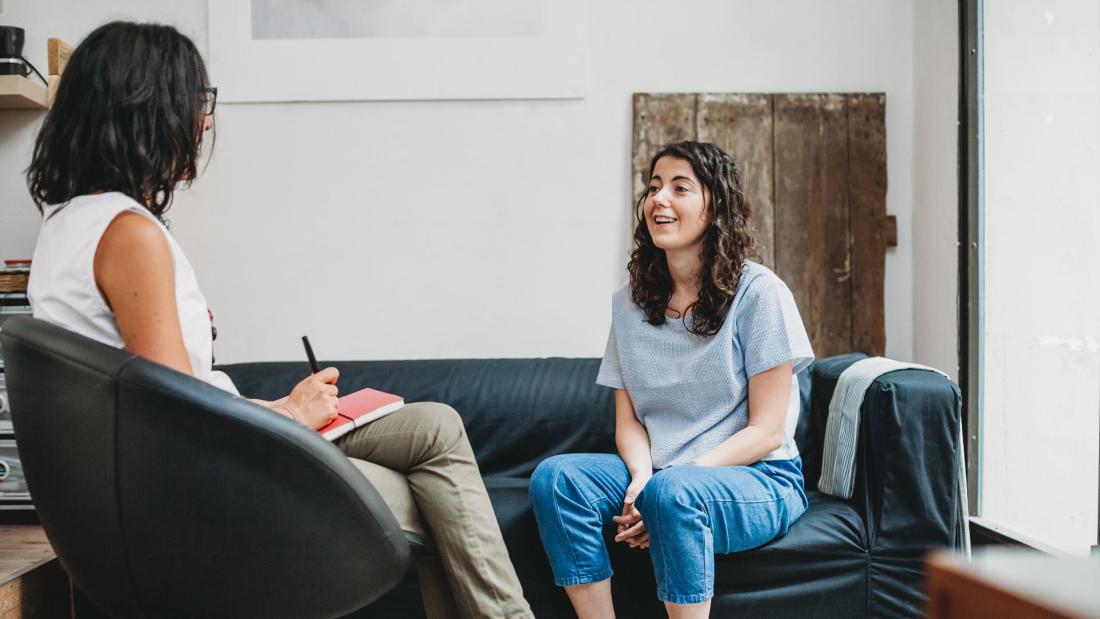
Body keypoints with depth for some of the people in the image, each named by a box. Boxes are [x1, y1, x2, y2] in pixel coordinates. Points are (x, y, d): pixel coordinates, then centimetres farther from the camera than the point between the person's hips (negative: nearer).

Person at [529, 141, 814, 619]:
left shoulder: (758, 292, -7)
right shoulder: (631, 303, 9)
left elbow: (765, 431, -9)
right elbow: (628, 419, 8)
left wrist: (663, 486, -19)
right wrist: (641, 476, -16)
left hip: (756, 479, -4)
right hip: (660, 471, 5)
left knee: (672, 493, -36)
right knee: (554, 477, -21)